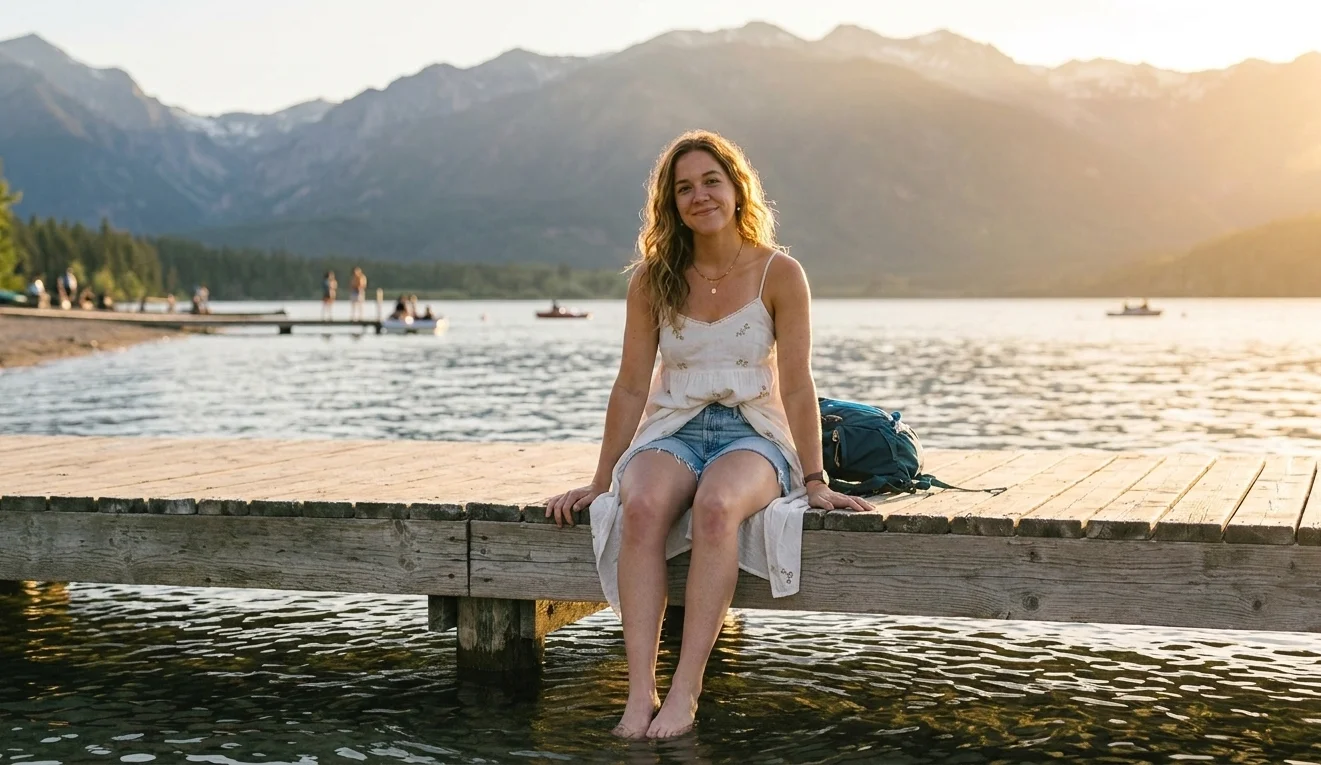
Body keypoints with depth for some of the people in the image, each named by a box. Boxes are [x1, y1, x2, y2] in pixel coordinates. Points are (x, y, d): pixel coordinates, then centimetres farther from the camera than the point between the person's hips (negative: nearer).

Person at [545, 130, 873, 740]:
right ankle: (640, 693, -37)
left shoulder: (779, 274, -3)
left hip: (753, 434, -2)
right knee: (641, 505, -34)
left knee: (717, 506, -38)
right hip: (673, 431, 2)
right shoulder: (652, 278, 4)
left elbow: (796, 386, -3)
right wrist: (601, 479, 7)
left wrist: (814, 482, -6)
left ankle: (685, 692, -36)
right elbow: (632, 386, 7)